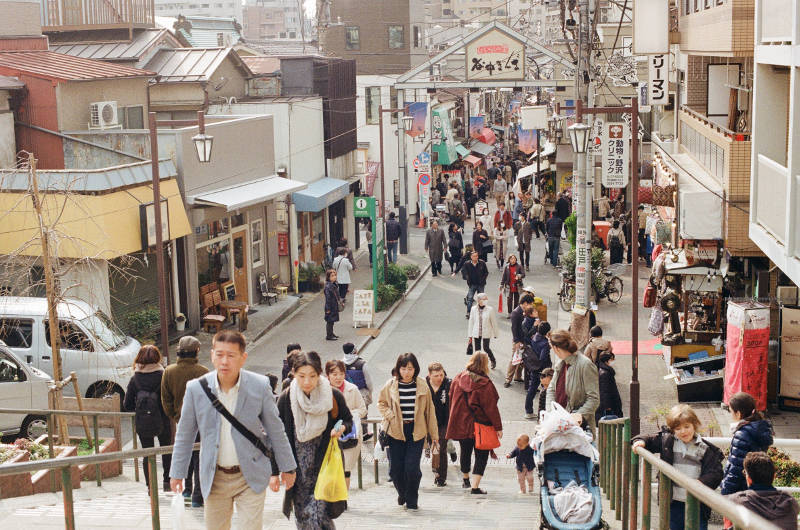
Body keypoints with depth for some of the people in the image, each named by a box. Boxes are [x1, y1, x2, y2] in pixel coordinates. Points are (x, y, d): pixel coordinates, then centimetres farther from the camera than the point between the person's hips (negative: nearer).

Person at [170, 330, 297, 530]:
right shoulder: (196, 389, -6)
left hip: (250, 477, -2)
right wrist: (177, 473, 10)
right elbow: (185, 434, 6)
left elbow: (275, 429, 3)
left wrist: (287, 467, 9)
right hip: (215, 478, 2)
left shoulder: (259, 386, -8)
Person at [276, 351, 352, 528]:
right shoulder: (286, 398, -4)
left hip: (325, 465, -2)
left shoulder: (333, 396, -6)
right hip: (298, 470, 2)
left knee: (318, 514, -13)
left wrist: (342, 428, -13)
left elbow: (348, 420, 10)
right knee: (302, 515, 6)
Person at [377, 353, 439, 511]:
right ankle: (402, 493, 33)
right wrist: (390, 416, -6)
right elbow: (381, 403, 14)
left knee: (412, 468, -9)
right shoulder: (390, 385, 0)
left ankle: (412, 500, 14)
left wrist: (434, 434, 9)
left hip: (416, 432, -1)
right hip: (396, 431, 1)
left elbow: (429, 410, 7)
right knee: (395, 469, 3)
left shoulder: (422, 386, 0)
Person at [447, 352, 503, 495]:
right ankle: (475, 486, -4)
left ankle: (465, 480, 41)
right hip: (480, 425, -5)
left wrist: (454, 421, 21)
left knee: (465, 452, 23)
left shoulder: (458, 379, -1)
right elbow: (491, 407, -14)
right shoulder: (485, 384, -17)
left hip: (460, 424, 5)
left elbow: (452, 401, 9)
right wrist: (498, 427, -6)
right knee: (481, 455, 5)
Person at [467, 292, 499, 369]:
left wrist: (495, 333, 5)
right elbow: (471, 322, 5)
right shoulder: (474, 309, -1)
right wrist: (469, 335, 6)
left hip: (486, 333, -2)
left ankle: (493, 361, 23)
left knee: (486, 348, -4)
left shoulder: (489, 309, -7)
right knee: (477, 349, 4)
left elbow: (493, 322, 1)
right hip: (476, 333, 2)